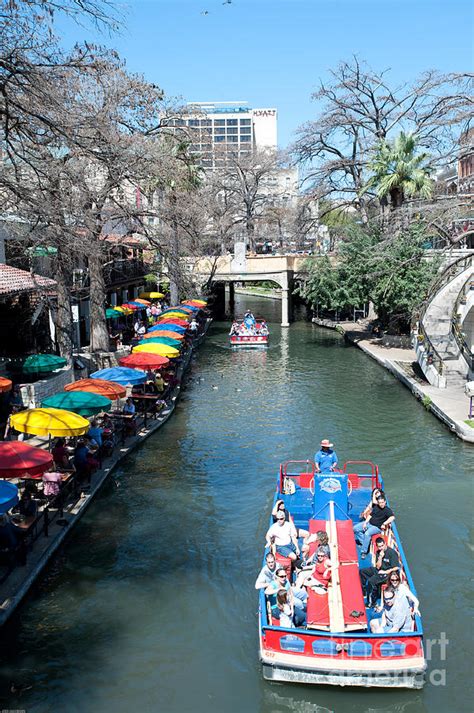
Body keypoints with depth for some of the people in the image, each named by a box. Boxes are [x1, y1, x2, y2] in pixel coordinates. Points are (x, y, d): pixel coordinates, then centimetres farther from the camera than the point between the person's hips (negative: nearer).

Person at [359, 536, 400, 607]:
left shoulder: (392, 552, -16)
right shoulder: (378, 552, 3)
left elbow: (396, 568, -15)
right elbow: (378, 567, 0)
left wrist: (385, 572, -16)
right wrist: (380, 557, -14)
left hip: (389, 573, -8)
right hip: (379, 571, 8)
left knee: (371, 581, -27)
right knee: (362, 571, 4)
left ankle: (372, 602, -12)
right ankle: (364, 592, 15)